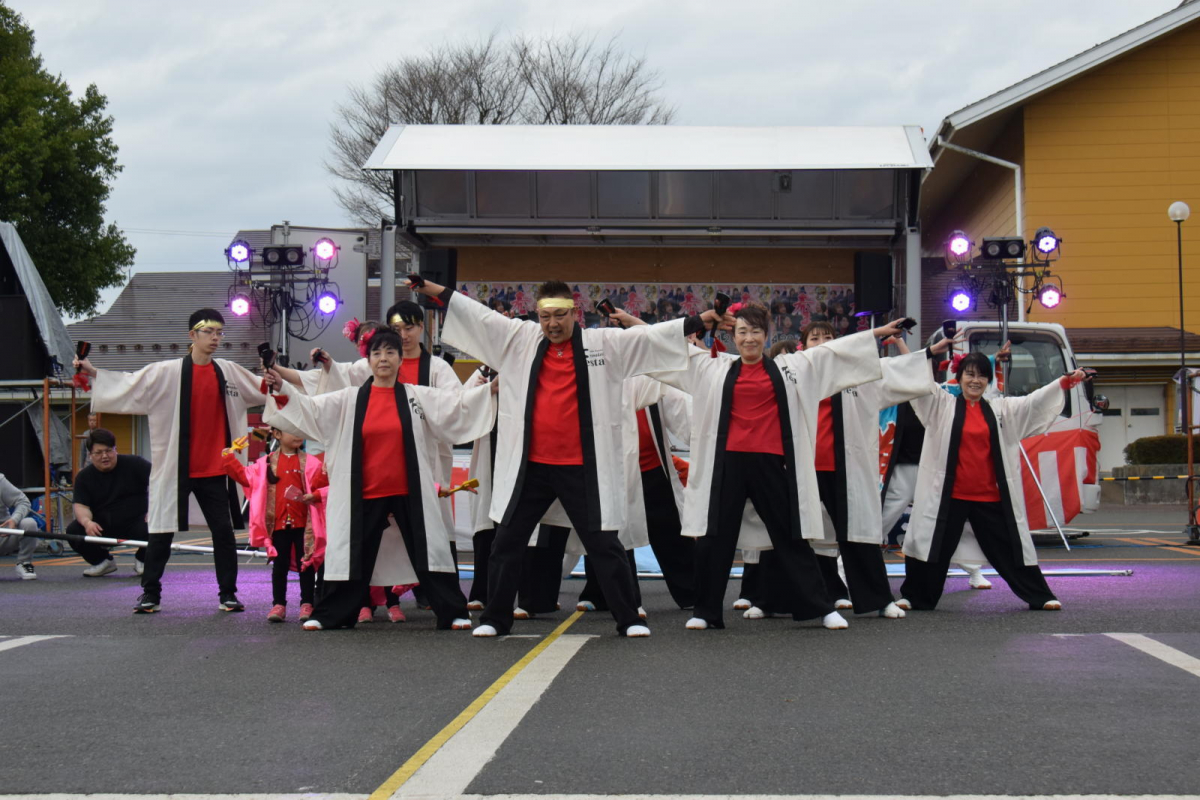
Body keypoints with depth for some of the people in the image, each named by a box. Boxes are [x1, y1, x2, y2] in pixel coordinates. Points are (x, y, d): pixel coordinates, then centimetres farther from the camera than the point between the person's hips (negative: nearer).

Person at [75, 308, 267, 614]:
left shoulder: (231, 373, 6)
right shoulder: (166, 372, -3)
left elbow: (267, 388, 19)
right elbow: (129, 384, -2)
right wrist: (92, 372, -9)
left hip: (214, 470, 2)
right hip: (174, 468, -2)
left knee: (224, 531, 3)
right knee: (162, 533, 3)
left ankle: (228, 594, 13)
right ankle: (150, 594, 13)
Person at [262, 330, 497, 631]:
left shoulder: (420, 397, 4)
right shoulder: (349, 399, 5)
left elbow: (458, 406, 2)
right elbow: (310, 409, 1)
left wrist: (490, 389, -8)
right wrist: (282, 387, -11)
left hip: (409, 492, 0)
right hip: (365, 494, 0)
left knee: (429, 550, 2)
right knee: (354, 554, 6)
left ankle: (453, 612, 9)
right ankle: (329, 614, 17)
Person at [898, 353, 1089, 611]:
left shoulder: (1001, 409, 10)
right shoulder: (942, 405, 3)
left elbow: (1035, 401, 5)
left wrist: (1065, 382, -8)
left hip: (989, 496, 2)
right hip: (950, 495, -2)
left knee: (1010, 547, 9)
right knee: (934, 546, 2)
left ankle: (1040, 597, 18)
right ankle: (914, 597, 16)